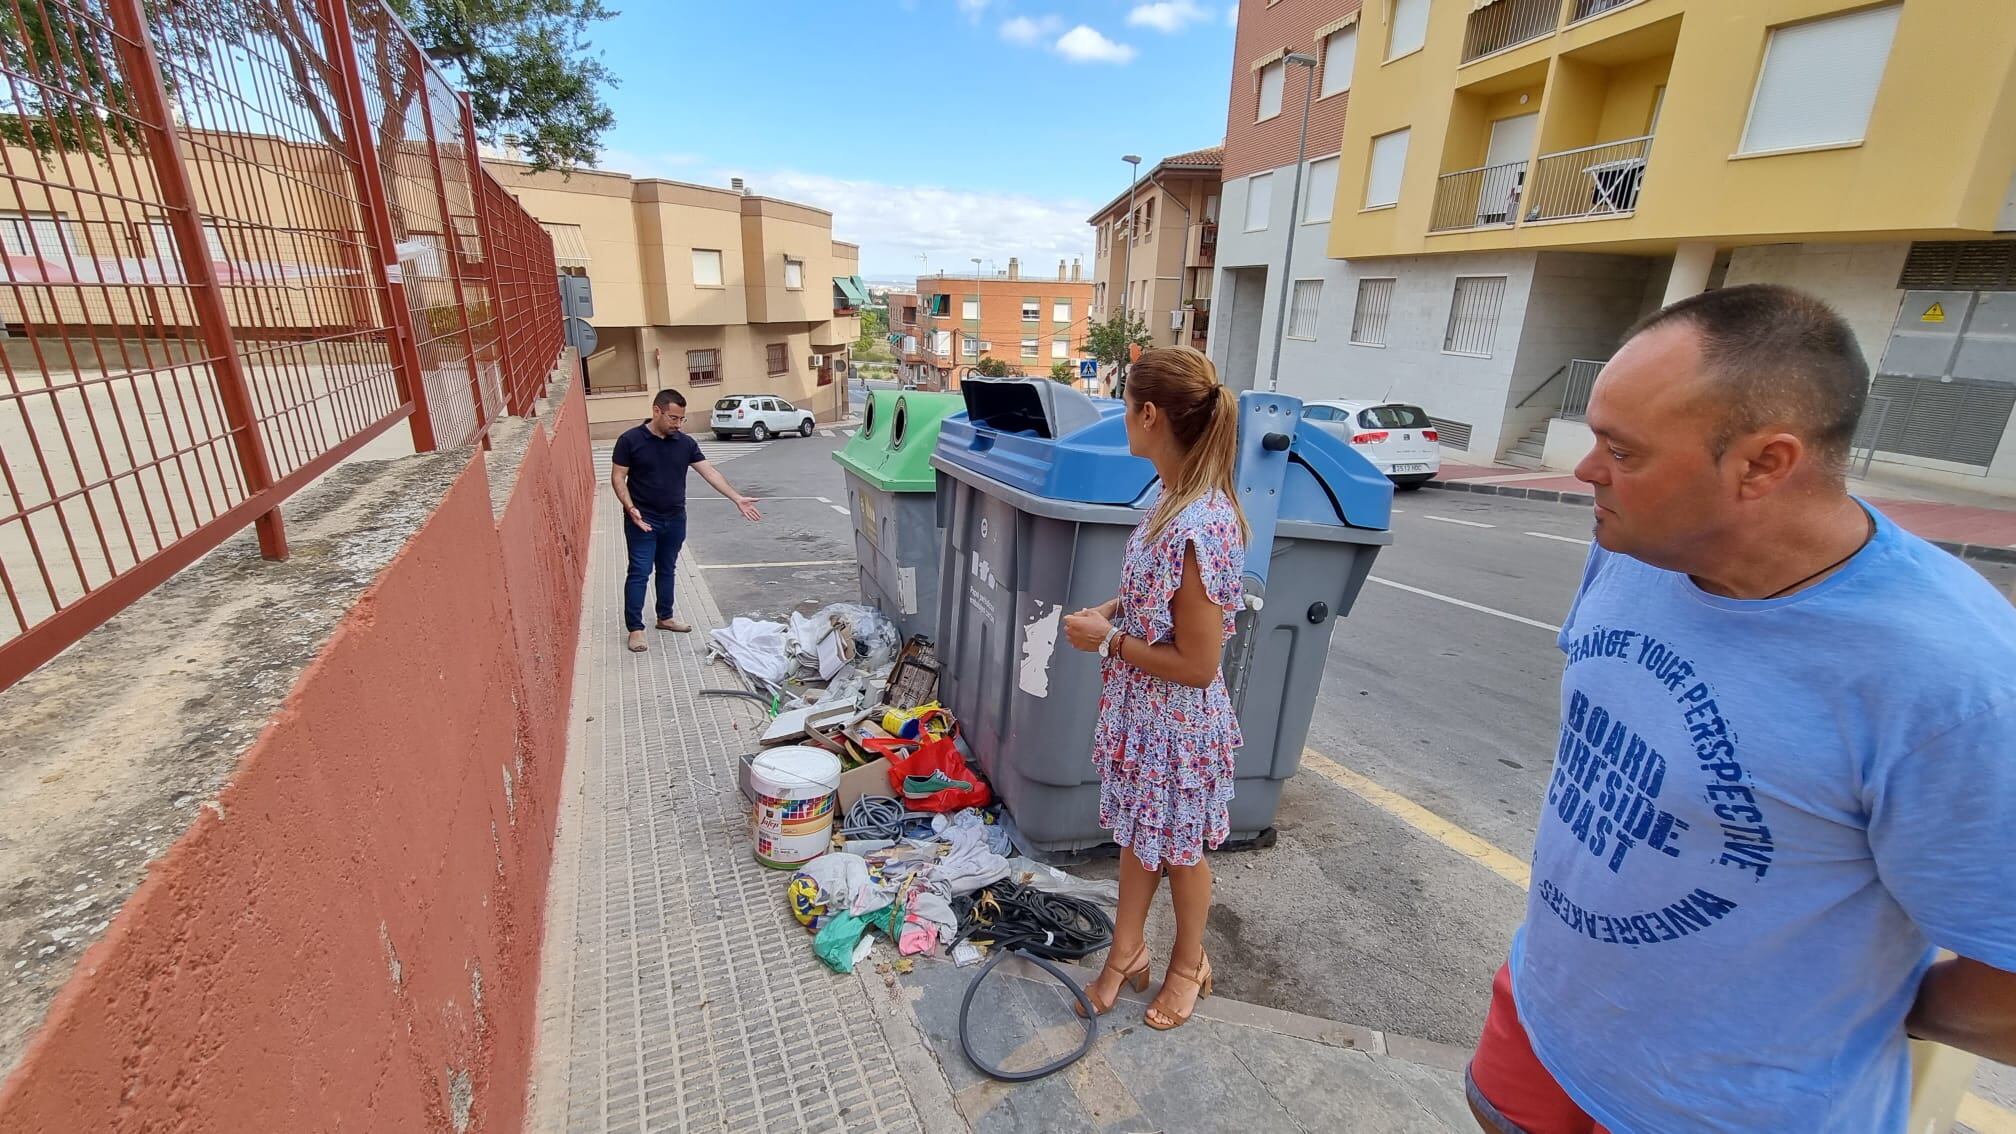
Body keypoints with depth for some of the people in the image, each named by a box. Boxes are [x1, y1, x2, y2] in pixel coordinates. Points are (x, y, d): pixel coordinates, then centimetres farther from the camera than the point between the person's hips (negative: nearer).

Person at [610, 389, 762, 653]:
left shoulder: (685, 443, 1)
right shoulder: (630, 440, -10)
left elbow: (710, 472, -2)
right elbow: (618, 477, -8)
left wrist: (737, 498, -10)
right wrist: (630, 508, -23)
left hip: (675, 520, 4)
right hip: (642, 521, -4)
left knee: (667, 570, 16)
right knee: (639, 572, -2)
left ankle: (665, 617, 31)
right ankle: (635, 628, 6)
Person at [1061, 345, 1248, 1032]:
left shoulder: (1197, 528, -32)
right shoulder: (1178, 499, -3)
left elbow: (1197, 665, -27)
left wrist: (1109, 640, -18)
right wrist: (1112, 610, -4)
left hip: (1177, 723, -8)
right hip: (1142, 711, 8)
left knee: (1178, 848, 18)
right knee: (1138, 834, 24)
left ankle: (1189, 964, 45)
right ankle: (1127, 952, 46)